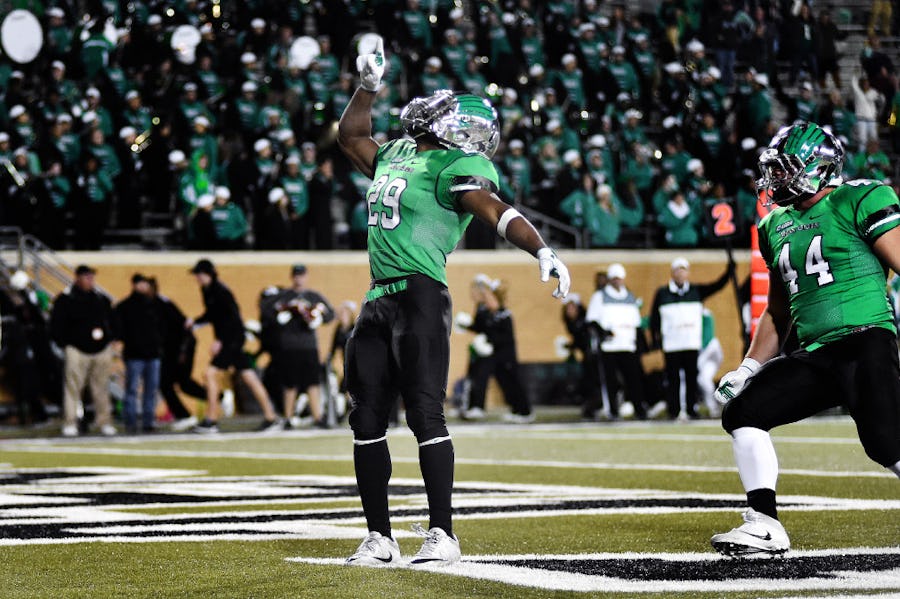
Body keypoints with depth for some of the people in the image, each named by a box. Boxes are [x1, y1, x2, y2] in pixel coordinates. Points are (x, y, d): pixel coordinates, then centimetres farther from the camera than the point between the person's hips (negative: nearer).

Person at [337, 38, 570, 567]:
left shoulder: (455, 166, -7)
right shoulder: (394, 156, 17)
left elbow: (497, 212, -22)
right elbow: (351, 135, 36)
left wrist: (542, 250, -37)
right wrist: (370, 83, 29)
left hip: (420, 298, -8)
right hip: (379, 300, 8)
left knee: (426, 414, -12)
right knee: (367, 420, 8)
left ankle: (442, 534, -9)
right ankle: (380, 538, 14)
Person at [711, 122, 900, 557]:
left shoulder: (859, 201, -4)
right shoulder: (776, 226, 18)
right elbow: (777, 313, 27)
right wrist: (747, 370, 21)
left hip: (864, 344, -8)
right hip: (811, 355, 8)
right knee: (742, 413, -1)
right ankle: (764, 526, 1)